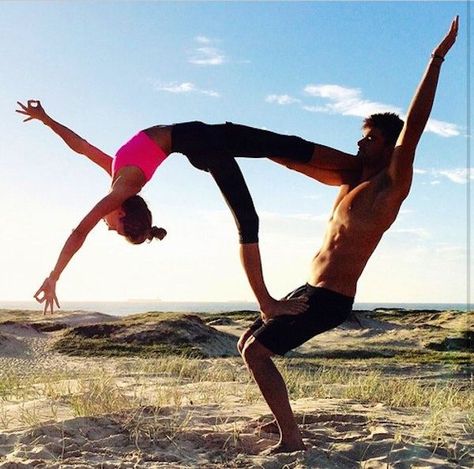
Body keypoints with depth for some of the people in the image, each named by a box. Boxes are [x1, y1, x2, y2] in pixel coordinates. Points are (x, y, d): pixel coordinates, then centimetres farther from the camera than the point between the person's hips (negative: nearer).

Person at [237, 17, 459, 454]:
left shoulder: (392, 185, -10)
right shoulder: (351, 179, 15)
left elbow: (413, 129, -22)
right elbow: (299, 160, 24)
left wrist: (437, 60, -23)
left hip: (329, 299, -10)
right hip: (311, 291, 10)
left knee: (255, 351, -11)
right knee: (248, 341, 16)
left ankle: (292, 440, -7)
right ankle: (285, 428, 16)